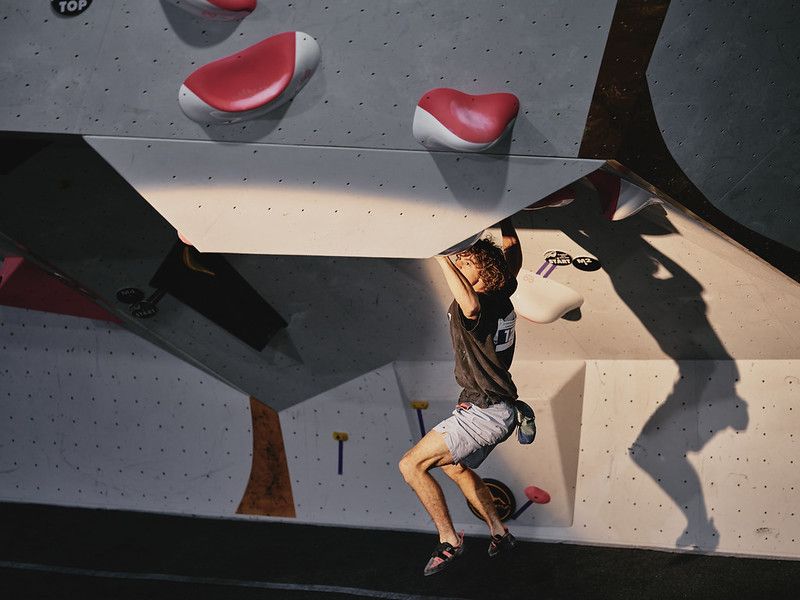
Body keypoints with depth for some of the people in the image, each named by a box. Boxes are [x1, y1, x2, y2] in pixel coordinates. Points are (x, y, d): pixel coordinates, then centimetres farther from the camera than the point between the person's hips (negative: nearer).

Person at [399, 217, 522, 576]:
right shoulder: (503, 296, 1)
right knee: (455, 467, 30)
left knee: (411, 465, -8)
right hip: (499, 409, 10)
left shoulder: (477, 307, -23)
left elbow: (471, 305, -50)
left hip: (483, 413, -10)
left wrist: (442, 256, -40)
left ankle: (449, 540, -1)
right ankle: (499, 533, 36)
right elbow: (513, 254, 18)